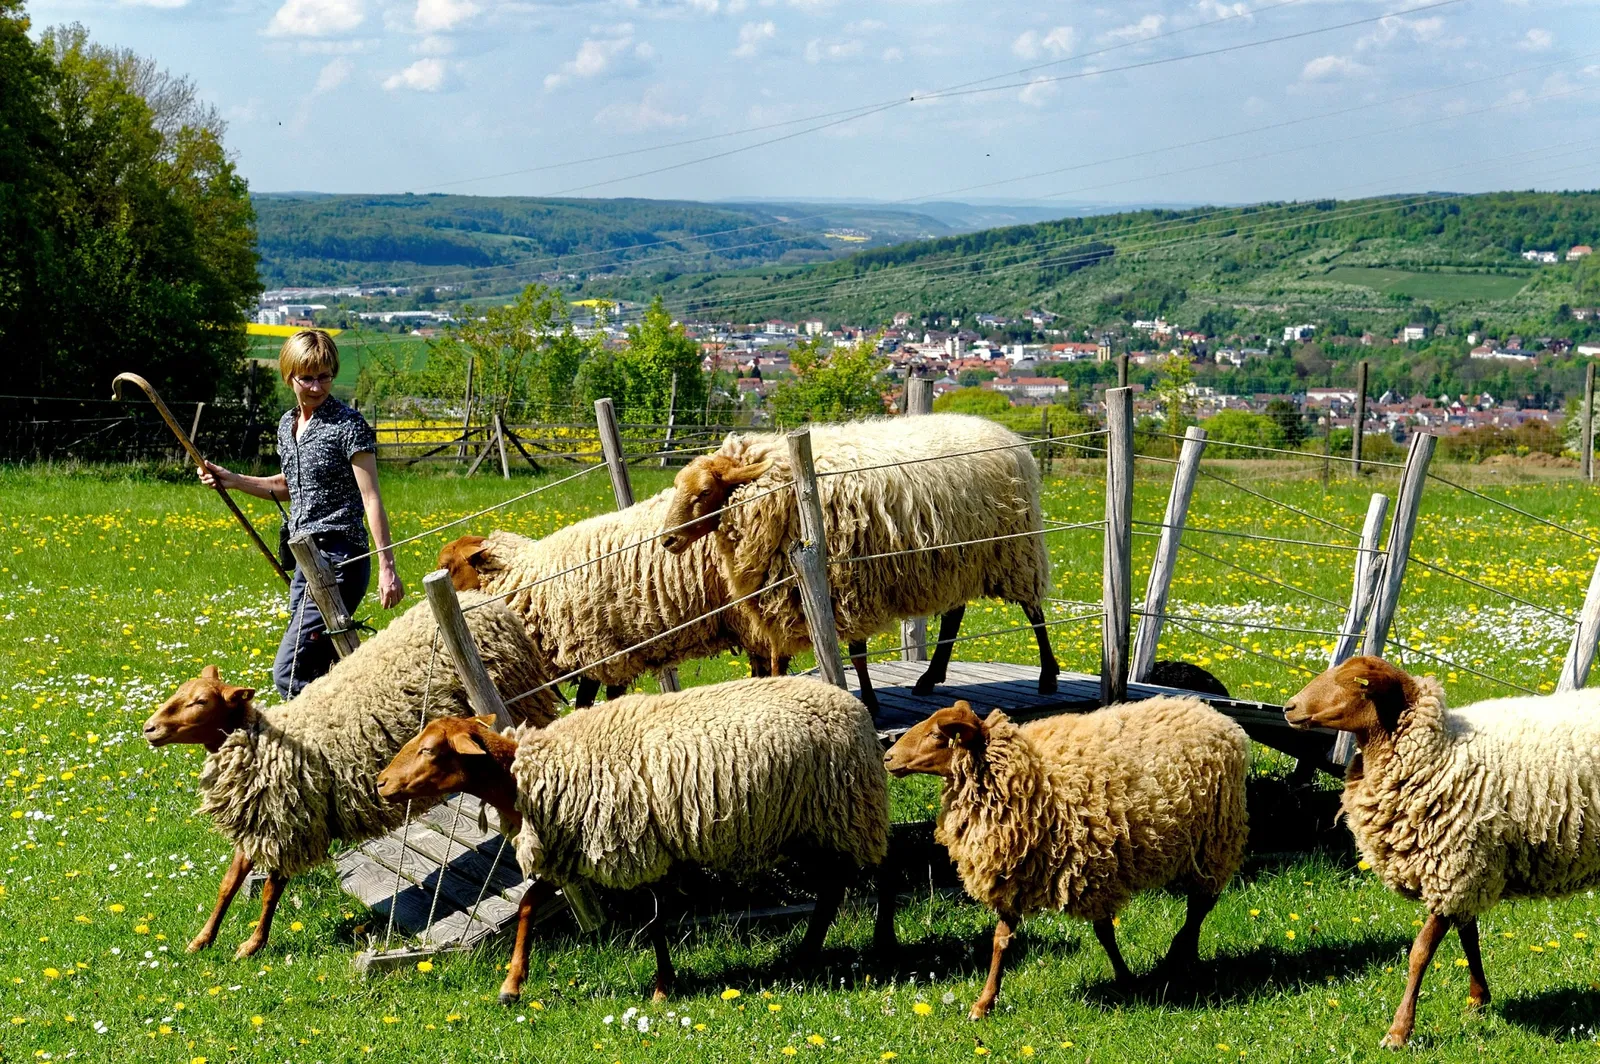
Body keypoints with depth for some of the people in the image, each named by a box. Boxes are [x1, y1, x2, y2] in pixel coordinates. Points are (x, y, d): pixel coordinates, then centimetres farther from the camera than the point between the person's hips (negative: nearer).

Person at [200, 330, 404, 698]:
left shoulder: (348, 426, -10)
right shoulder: (288, 424, 13)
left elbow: (372, 500, -12)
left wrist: (386, 568, -16)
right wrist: (234, 481, 16)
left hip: (338, 560, -8)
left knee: (288, 674, -15)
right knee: (317, 672, 8)